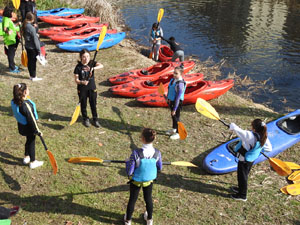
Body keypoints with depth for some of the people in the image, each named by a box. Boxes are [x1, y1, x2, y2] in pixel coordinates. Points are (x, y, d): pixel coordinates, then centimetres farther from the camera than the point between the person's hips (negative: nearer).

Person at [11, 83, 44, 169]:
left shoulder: (15, 102, -10)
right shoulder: (26, 105, -35)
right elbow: (31, 119, -27)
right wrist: (37, 130, -16)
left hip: (21, 125, 8)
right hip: (29, 127, -8)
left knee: (29, 141, 29)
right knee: (31, 143, 12)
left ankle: (26, 157, 47)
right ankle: (32, 162, 30)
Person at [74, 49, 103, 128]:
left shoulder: (92, 63, -5)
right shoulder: (78, 67, -10)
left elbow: (101, 65, -23)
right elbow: (76, 80, -11)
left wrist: (93, 68, -39)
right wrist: (82, 82, -32)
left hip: (92, 88, 1)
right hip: (82, 89, -1)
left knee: (93, 104, 9)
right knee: (83, 105, 11)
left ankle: (95, 119, 25)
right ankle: (86, 119, 30)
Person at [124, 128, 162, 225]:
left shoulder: (136, 153, -33)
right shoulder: (157, 153, -23)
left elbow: (129, 172, -25)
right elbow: (159, 168, -6)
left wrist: (127, 162, -6)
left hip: (136, 180, -2)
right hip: (149, 180, 2)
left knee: (132, 199, 21)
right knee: (148, 198, 26)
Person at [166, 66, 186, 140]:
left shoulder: (180, 84, -28)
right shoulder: (173, 79, -1)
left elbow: (178, 97, -27)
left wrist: (174, 109, -25)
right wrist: (168, 98, 23)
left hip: (177, 102, -8)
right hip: (171, 101, 8)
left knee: (176, 117, 4)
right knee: (173, 116, 23)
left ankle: (178, 133, 19)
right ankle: (174, 129, 44)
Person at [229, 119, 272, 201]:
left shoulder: (249, 135, -35)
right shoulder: (264, 137, -14)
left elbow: (235, 128, -35)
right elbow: (269, 148, -2)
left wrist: (232, 125, -13)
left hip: (244, 160, -7)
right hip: (252, 159, 7)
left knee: (242, 176, 12)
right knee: (244, 175, 28)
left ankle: (242, 195, 29)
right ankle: (241, 188, 49)